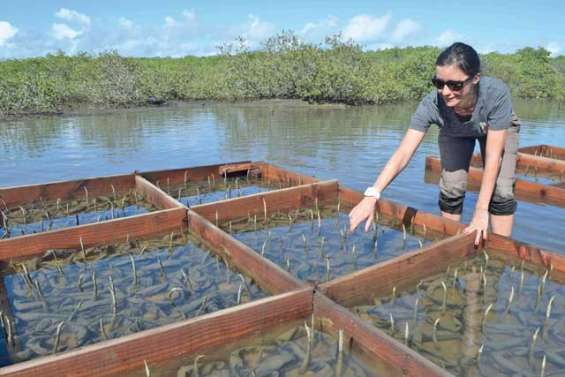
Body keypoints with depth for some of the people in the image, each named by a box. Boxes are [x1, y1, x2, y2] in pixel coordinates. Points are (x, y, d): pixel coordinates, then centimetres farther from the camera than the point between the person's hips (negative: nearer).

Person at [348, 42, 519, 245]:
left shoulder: (496, 93, -42)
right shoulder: (431, 104, -39)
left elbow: (493, 157, -39)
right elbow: (403, 153, -44)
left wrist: (481, 210, -41)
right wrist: (372, 195, -55)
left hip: (499, 130, -1)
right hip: (454, 134, 1)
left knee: (501, 191, -14)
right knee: (451, 187, -10)